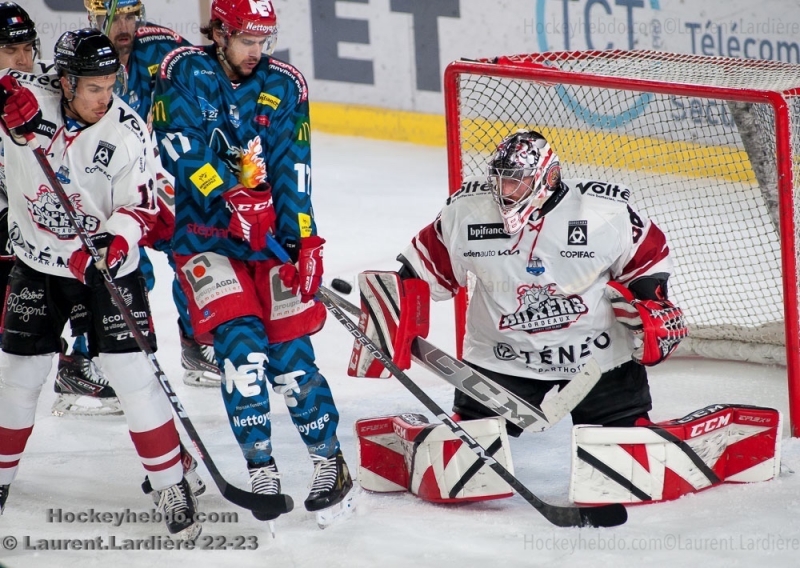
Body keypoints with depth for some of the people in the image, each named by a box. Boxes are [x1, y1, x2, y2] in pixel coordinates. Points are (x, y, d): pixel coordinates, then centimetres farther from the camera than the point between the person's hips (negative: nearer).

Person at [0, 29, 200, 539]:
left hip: (107, 266, -2)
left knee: (134, 377, -8)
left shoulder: (129, 131, -15)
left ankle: (173, 487, 1)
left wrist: (116, 241, -30)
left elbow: (141, 205, -11)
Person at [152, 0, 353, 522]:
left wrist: (305, 242, -15)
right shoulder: (182, 73, -4)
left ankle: (329, 460, 9)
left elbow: (292, 171, -4)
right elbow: (183, 148, -16)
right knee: (240, 342, -16)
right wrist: (231, 198, -28)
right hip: (203, 237, -1)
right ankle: (261, 469, -8)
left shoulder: (284, 86, 2)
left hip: (269, 237, 2)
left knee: (289, 351, -5)